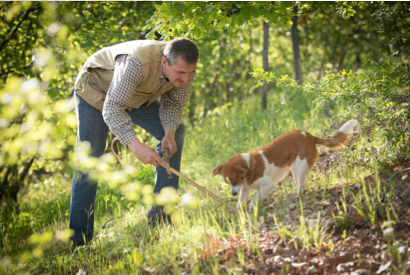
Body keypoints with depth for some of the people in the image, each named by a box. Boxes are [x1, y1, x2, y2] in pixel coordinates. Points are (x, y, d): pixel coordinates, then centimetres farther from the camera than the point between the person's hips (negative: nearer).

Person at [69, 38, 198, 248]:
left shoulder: (185, 67, -24)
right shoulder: (136, 63, -44)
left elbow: (174, 103, -8)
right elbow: (111, 109, -47)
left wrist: (169, 131, -28)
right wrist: (135, 145, -59)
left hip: (136, 97, 7)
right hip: (96, 92, -6)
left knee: (176, 131, -2)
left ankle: (161, 214, 2)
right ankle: (79, 240, -6)